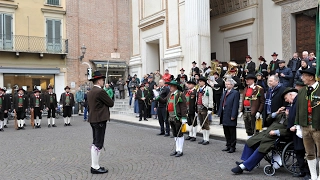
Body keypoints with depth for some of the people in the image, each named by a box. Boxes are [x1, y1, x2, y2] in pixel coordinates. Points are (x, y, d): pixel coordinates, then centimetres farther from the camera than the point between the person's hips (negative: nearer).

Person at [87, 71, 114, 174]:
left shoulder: (90, 92, 12)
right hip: (100, 120, -10)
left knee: (95, 143, 15)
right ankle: (95, 167, 1)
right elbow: (111, 103, -10)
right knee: (98, 144, -4)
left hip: (93, 119, 10)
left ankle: (94, 165, 21)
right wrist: (107, 100, 8)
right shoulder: (100, 91, -16)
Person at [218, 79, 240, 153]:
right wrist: (220, 113, 9)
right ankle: (228, 145, 26)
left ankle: (232, 147, 12)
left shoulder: (235, 93, -9)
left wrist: (233, 116, -19)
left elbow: (235, 105, -15)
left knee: (232, 133, 3)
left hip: (230, 116, -8)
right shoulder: (224, 92, 15)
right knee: (226, 132, 15)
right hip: (224, 116, 8)